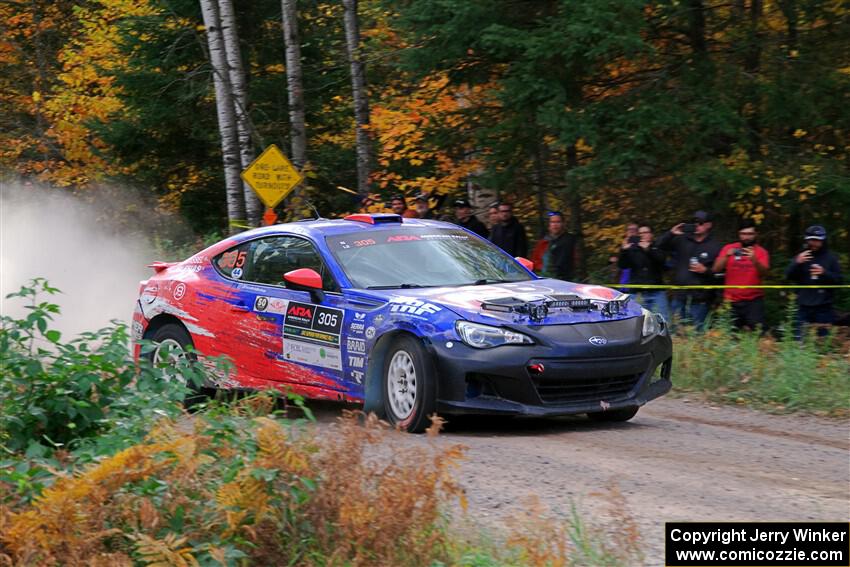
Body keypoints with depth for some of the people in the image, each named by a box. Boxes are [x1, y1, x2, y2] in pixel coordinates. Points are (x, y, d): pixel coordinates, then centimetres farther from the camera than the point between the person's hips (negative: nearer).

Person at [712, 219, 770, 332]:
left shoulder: (761, 252, 3)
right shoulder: (728, 248, 6)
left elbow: (763, 273, -13)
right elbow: (716, 270, -2)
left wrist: (754, 260, -32)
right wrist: (726, 256, -19)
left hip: (754, 301, -1)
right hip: (731, 301, 1)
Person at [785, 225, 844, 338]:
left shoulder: (830, 258, 6)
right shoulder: (801, 257, 10)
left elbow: (838, 280, 2)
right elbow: (789, 276, 2)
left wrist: (825, 273, -15)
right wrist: (797, 263, -15)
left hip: (824, 307, -1)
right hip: (804, 306, 1)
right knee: (800, 338, -3)